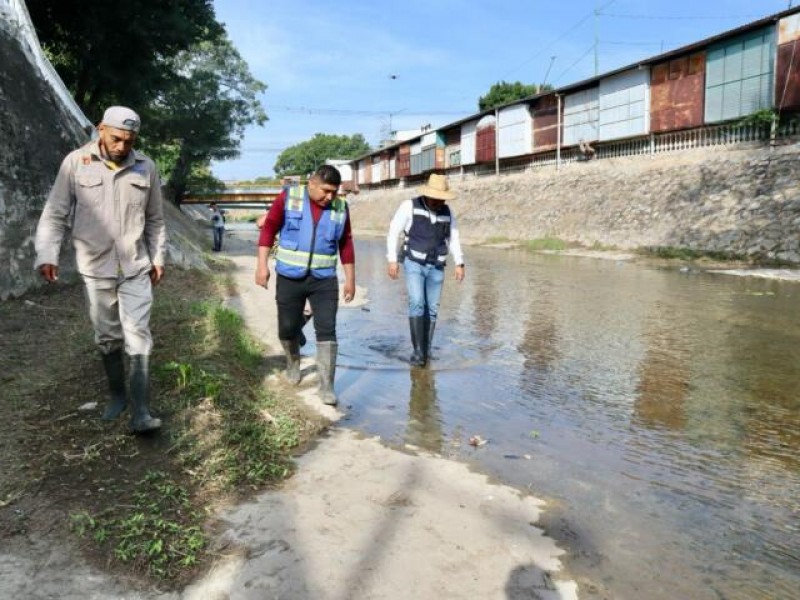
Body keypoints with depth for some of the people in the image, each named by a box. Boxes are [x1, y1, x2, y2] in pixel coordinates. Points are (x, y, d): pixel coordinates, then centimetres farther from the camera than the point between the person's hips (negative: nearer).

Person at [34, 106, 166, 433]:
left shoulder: (146, 168, 0)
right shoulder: (76, 162, -6)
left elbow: (155, 220, 10)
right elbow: (55, 215, -4)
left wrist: (158, 258, 10)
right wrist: (47, 255, -15)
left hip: (136, 269, 1)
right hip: (95, 270, 0)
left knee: (138, 339, -3)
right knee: (108, 339, 13)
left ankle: (140, 412, 1)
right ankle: (117, 394, 32)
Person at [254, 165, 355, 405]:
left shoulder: (340, 208, 0)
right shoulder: (288, 197, -6)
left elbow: (346, 244, 8)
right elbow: (269, 228, -3)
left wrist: (350, 279, 8)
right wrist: (262, 264, -10)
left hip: (324, 280, 1)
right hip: (289, 278, 0)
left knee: (326, 331, -6)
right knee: (287, 329, 9)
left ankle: (327, 387, 0)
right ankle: (293, 361, 41)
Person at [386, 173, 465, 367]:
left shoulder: (447, 212, 4)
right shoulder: (410, 206, -8)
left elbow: (454, 238, 11)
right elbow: (394, 232, -6)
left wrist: (459, 264, 2)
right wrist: (392, 260, -12)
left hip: (436, 268, 4)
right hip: (414, 264, -4)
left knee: (432, 309, 3)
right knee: (417, 304, -19)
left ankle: (425, 351, 15)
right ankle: (419, 351, -13)